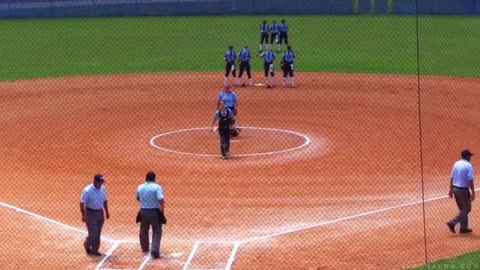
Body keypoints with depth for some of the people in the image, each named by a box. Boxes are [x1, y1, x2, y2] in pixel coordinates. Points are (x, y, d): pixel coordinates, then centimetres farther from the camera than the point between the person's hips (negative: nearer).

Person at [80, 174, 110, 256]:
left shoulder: (103, 189, -1)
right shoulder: (87, 190, -19)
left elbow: (105, 201, 13)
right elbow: (82, 203, -16)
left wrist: (107, 211, 13)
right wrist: (83, 215, -19)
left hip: (100, 212, 6)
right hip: (91, 213, -6)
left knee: (98, 234, 10)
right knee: (93, 234, -5)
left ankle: (94, 250, 23)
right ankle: (87, 245, 23)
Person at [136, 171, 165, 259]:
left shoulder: (140, 187, 2)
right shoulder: (157, 187, -12)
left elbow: (138, 198, 18)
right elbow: (161, 200, -21)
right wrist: (162, 210, -10)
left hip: (143, 212, 4)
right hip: (155, 212, -4)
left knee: (144, 231, 21)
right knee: (157, 232, 3)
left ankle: (145, 248, 38)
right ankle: (154, 251, -10)